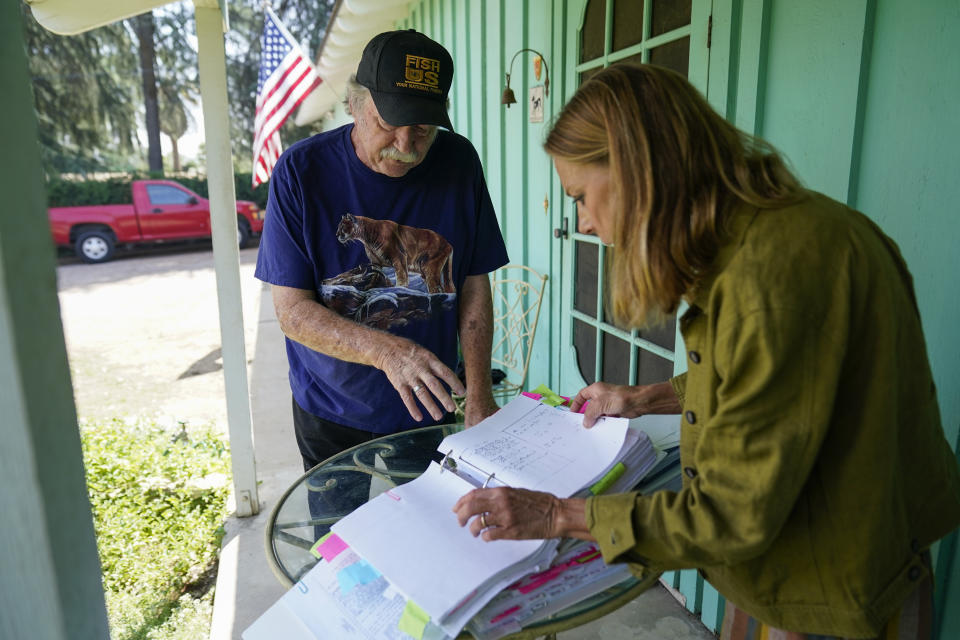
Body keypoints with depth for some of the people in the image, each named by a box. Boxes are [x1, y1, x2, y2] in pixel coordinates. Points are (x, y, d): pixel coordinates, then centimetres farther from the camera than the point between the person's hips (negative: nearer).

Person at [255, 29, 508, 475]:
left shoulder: (459, 162, -9)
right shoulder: (301, 170, -15)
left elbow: (474, 286, -4)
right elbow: (291, 310, -17)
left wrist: (479, 393, -10)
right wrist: (386, 350, -33)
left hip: (429, 411, 2)